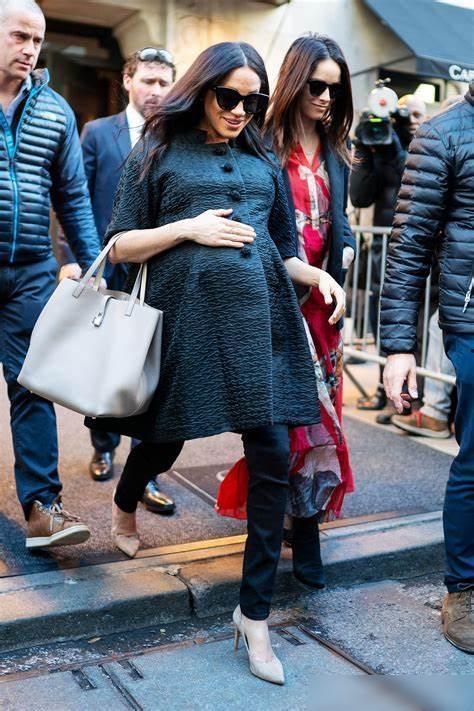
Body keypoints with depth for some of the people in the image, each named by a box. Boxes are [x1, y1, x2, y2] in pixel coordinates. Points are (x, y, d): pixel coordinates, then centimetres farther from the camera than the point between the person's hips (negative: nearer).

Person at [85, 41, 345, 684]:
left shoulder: (264, 163, 16)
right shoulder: (159, 153, 7)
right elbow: (121, 246, 4)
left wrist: (317, 275, 0)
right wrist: (189, 228, -10)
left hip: (260, 316, 3)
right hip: (187, 317, -2)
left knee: (273, 458, -4)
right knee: (165, 440, 13)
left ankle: (256, 613, 9)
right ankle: (125, 503, 51)